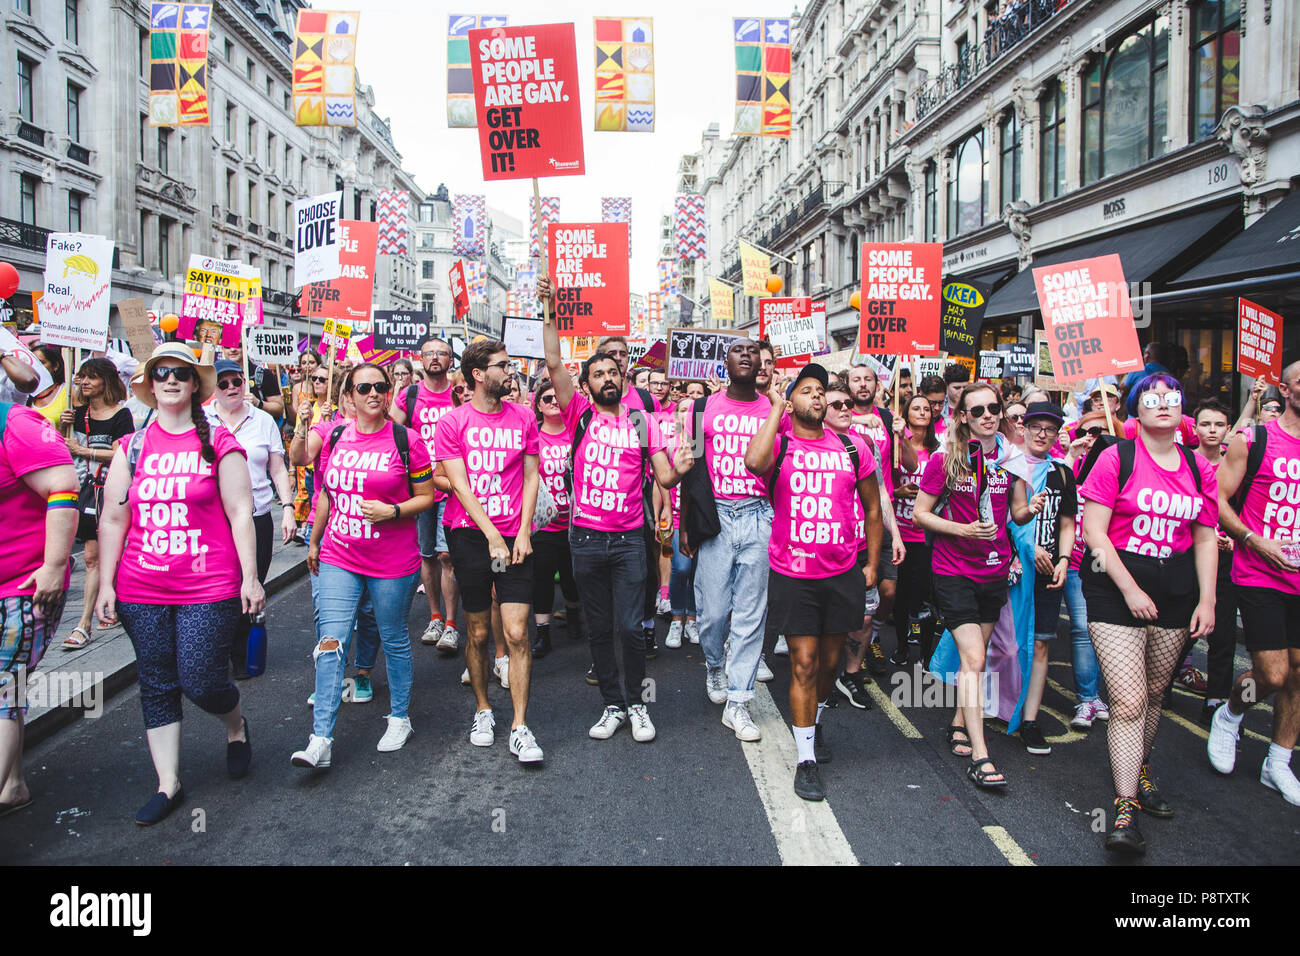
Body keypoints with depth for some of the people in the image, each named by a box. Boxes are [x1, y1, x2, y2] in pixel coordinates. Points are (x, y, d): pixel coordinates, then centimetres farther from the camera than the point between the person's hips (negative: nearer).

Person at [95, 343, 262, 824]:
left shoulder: (218, 444, -1)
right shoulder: (131, 447, 7)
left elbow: (240, 512, -2)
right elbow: (113, 519, 9)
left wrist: (250, 577, -6)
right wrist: (106, 585, 5)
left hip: (208, 590, -3)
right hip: (141, 593, 4)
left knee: (202, 680, -5)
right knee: (156, 685, 9)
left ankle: (236, 725, 29)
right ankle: (168, 784, 21)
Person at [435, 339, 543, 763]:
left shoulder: (523, 418, 7)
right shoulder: (452, 422, 0)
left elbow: (531, 478, 6)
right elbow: (460, 485, -6)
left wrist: (523, 533, -4)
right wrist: (492, 535, -13)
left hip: (514, 538, 1)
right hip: (469, 534, -1)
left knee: (516, 633, -5)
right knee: (478, 633, 9)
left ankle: (520, 727, 2)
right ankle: (483, 710, 29)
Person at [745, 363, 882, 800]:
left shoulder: (850, 448, 4)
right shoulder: (779, 445, -5)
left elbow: (872, 507, 15)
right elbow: (754, 462, -30)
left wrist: (872, 563, 13)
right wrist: (776, 406, -19)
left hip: (843, 574, 3)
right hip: (793, 575, -3)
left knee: (830, 661, 16)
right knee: (804, 664, -2)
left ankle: (813, 722, 44)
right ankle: (806, 759, 9)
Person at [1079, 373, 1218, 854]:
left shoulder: (1199, 468, 8)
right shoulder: (1116, 458, -6)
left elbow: (1205, 539, 12)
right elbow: (1094, 531, -9)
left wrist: (1207, 600, 5)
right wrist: (1130, 589, -13)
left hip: (1176, 588, 5)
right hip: (1115, 584, -5)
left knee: (1154, 692, 14)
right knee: (1128, 701, -11)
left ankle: (1139, 767, 39)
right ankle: (1126, 808, -4)